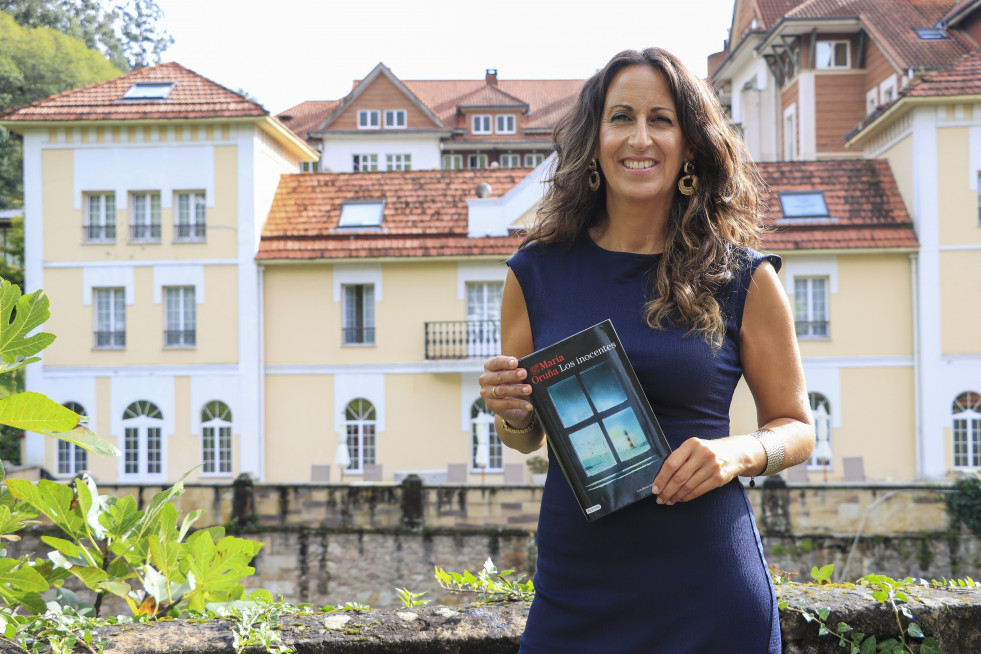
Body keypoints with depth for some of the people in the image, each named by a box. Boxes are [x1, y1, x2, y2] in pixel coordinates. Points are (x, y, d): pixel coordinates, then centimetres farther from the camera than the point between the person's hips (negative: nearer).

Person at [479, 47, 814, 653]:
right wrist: (512, 413, -9)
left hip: (708, 589, -1)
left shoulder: (742, 278, -3)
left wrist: (738, 453, -13)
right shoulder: (537, 272, 2)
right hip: (575, 586, 1)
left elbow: (796, 426, 6)